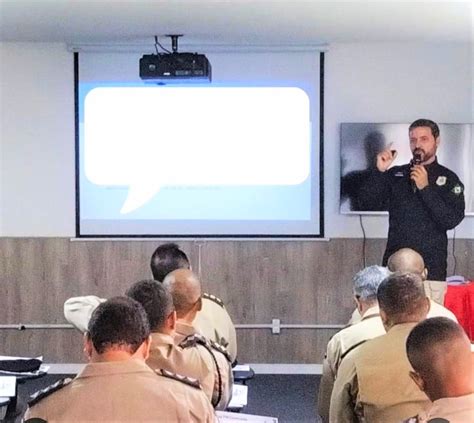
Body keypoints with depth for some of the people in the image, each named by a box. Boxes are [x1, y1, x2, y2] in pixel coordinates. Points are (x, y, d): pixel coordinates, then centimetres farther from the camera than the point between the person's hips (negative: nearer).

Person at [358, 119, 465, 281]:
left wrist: (425, 188, -17)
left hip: (431, 263, -2)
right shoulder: (395, 174, 8)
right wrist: (380, 171, -11)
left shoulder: (448, 179, 2)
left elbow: (452, 220, -11)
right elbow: (366, 204, 0)